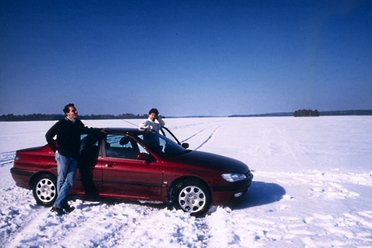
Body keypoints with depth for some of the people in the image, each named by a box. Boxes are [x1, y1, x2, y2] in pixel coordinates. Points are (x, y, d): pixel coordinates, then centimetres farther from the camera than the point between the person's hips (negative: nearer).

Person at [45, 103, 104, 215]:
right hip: (63, 155, -5)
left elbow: (85, 130, 32)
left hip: (74, 156, 5)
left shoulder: (78, 123, 11)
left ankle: (58, 204, 6)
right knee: (61, 180, 2)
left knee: (69, 181, 0)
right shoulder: (61, 124, -8)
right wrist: (55, 149, -6)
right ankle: (58, 205, 11)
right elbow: (48, 135, -7)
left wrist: (99, 130, 35)